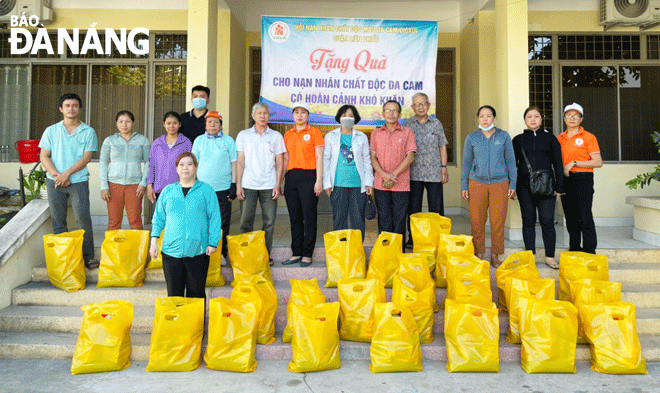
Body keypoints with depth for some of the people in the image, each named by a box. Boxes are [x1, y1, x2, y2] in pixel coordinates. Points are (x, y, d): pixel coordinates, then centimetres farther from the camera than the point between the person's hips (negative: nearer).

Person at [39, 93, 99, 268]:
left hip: (78, 181, -2)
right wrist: (56, 175, -9)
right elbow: (44, 156, 6)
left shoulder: (88, 132, 4)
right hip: (54, 181, 2)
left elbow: (86, 157, -4)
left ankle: (88, 256, 1)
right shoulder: (51, 131, 10)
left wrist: (67, 173, -13)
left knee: (83, 218, -8)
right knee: (58, 221, 5)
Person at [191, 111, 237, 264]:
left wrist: (234, 184, 0)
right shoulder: (199, 140, 10)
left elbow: (234, 162, 6)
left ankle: (222, 253, 14)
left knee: (223, 222, 2)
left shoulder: (228, 140, 6)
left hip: (223, 188, -1)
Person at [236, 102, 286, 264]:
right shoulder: (243, 135, 10)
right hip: (248, 184, 0)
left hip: (269, 185, 0)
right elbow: (240, 161, 8)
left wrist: (278, 185, -2)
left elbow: (280, 163, 7)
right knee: (246, 220, -1)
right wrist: (238, 184, 0)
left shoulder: (276, 136, 9)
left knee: (269, 222, 1)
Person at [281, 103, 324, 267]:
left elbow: (319, 158, -2)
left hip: (308, 176, -5)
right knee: (294, 217, 7)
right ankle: (296, 253, 15)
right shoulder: (288, 135, 16)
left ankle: (307, 254, 4)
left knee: (309, 216, -4)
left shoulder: (314, 132, 3)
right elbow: (285, 159, 18)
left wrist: (319, 180, -10)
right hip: (291, 177, 5)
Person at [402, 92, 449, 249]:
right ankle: (412, 239, 14)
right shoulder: (407, 124, 6)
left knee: (436, 207, 4)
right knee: (413, 207, 4)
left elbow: (442, 147, 11)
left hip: (434, 173, 1)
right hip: (414, 173, -1)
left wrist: (444, 168, 3)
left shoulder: (436, 123, 10)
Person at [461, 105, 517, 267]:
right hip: (477, 183, 0)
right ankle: (479, 254, 14)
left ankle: (495, 255, 13)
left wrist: (512, 184, 5)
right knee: (477, 221, 0)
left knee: (498, 221, 0)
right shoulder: (471, 138, 7)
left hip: (500, 183, 0)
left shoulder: (503, 136, 6)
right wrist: (464, 186, 8)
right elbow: (466, 163, 11)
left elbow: (510, 161, 10)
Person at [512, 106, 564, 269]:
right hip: (525, 187, 1)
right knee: (528, 221, 4)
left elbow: (558, 164, 9)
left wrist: (559, 187, 2)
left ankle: (550, 257, 8)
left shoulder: (550, 138, 11)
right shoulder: (518, 140, 11)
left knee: (547, 222, -3)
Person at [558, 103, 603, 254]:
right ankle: (573, 250, 20)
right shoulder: (560, 138, 13)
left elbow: (598, 162, -7)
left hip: (583, 179, -5)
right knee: (571, 218, 10)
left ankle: (589, 252, -2)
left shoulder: (588, 137, -1)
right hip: (565, 180, 5)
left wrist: (574, 163, -12)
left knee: (585, 217, -8)